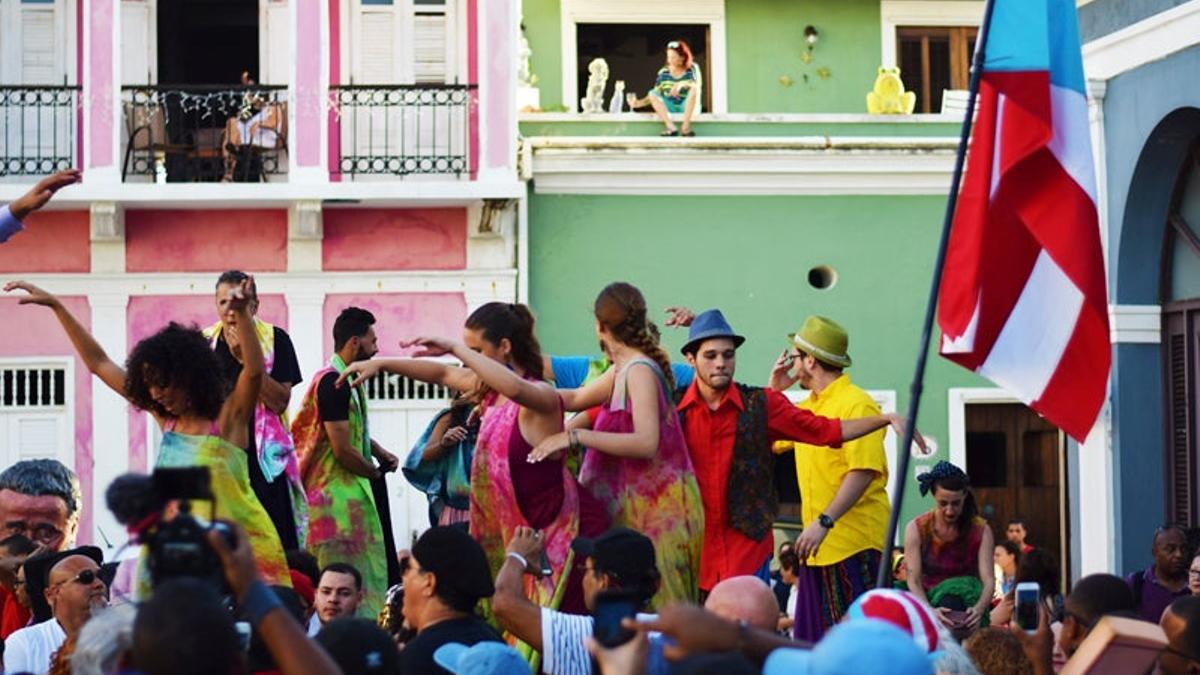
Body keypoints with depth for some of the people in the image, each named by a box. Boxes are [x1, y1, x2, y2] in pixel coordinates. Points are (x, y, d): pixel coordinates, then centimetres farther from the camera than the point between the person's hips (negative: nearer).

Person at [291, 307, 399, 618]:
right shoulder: (332, 382, -19)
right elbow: (342, 449, -21)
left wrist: (381, 453, 10)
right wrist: (376, 473, -6)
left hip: (353, 487, 10)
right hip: (337, 492, -10)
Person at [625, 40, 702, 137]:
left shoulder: (692, 69, -3)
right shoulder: (663, 72, 1)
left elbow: (696, 85, -23)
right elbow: (656, 96, 2)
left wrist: (681, 84, -40)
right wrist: (639, 103, -12)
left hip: (688, 107, -3)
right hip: (669, 108, 3)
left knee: (694, 89, -31)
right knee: (652, 93, -22)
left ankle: (685, 127, -35)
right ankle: (671, 128, -37)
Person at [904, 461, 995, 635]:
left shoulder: (981, 531, 0)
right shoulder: (916, 529, -2)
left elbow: (988, 580, -10)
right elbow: (914, 581, -9)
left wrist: (979, 609, -34)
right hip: (929, 601, 0)